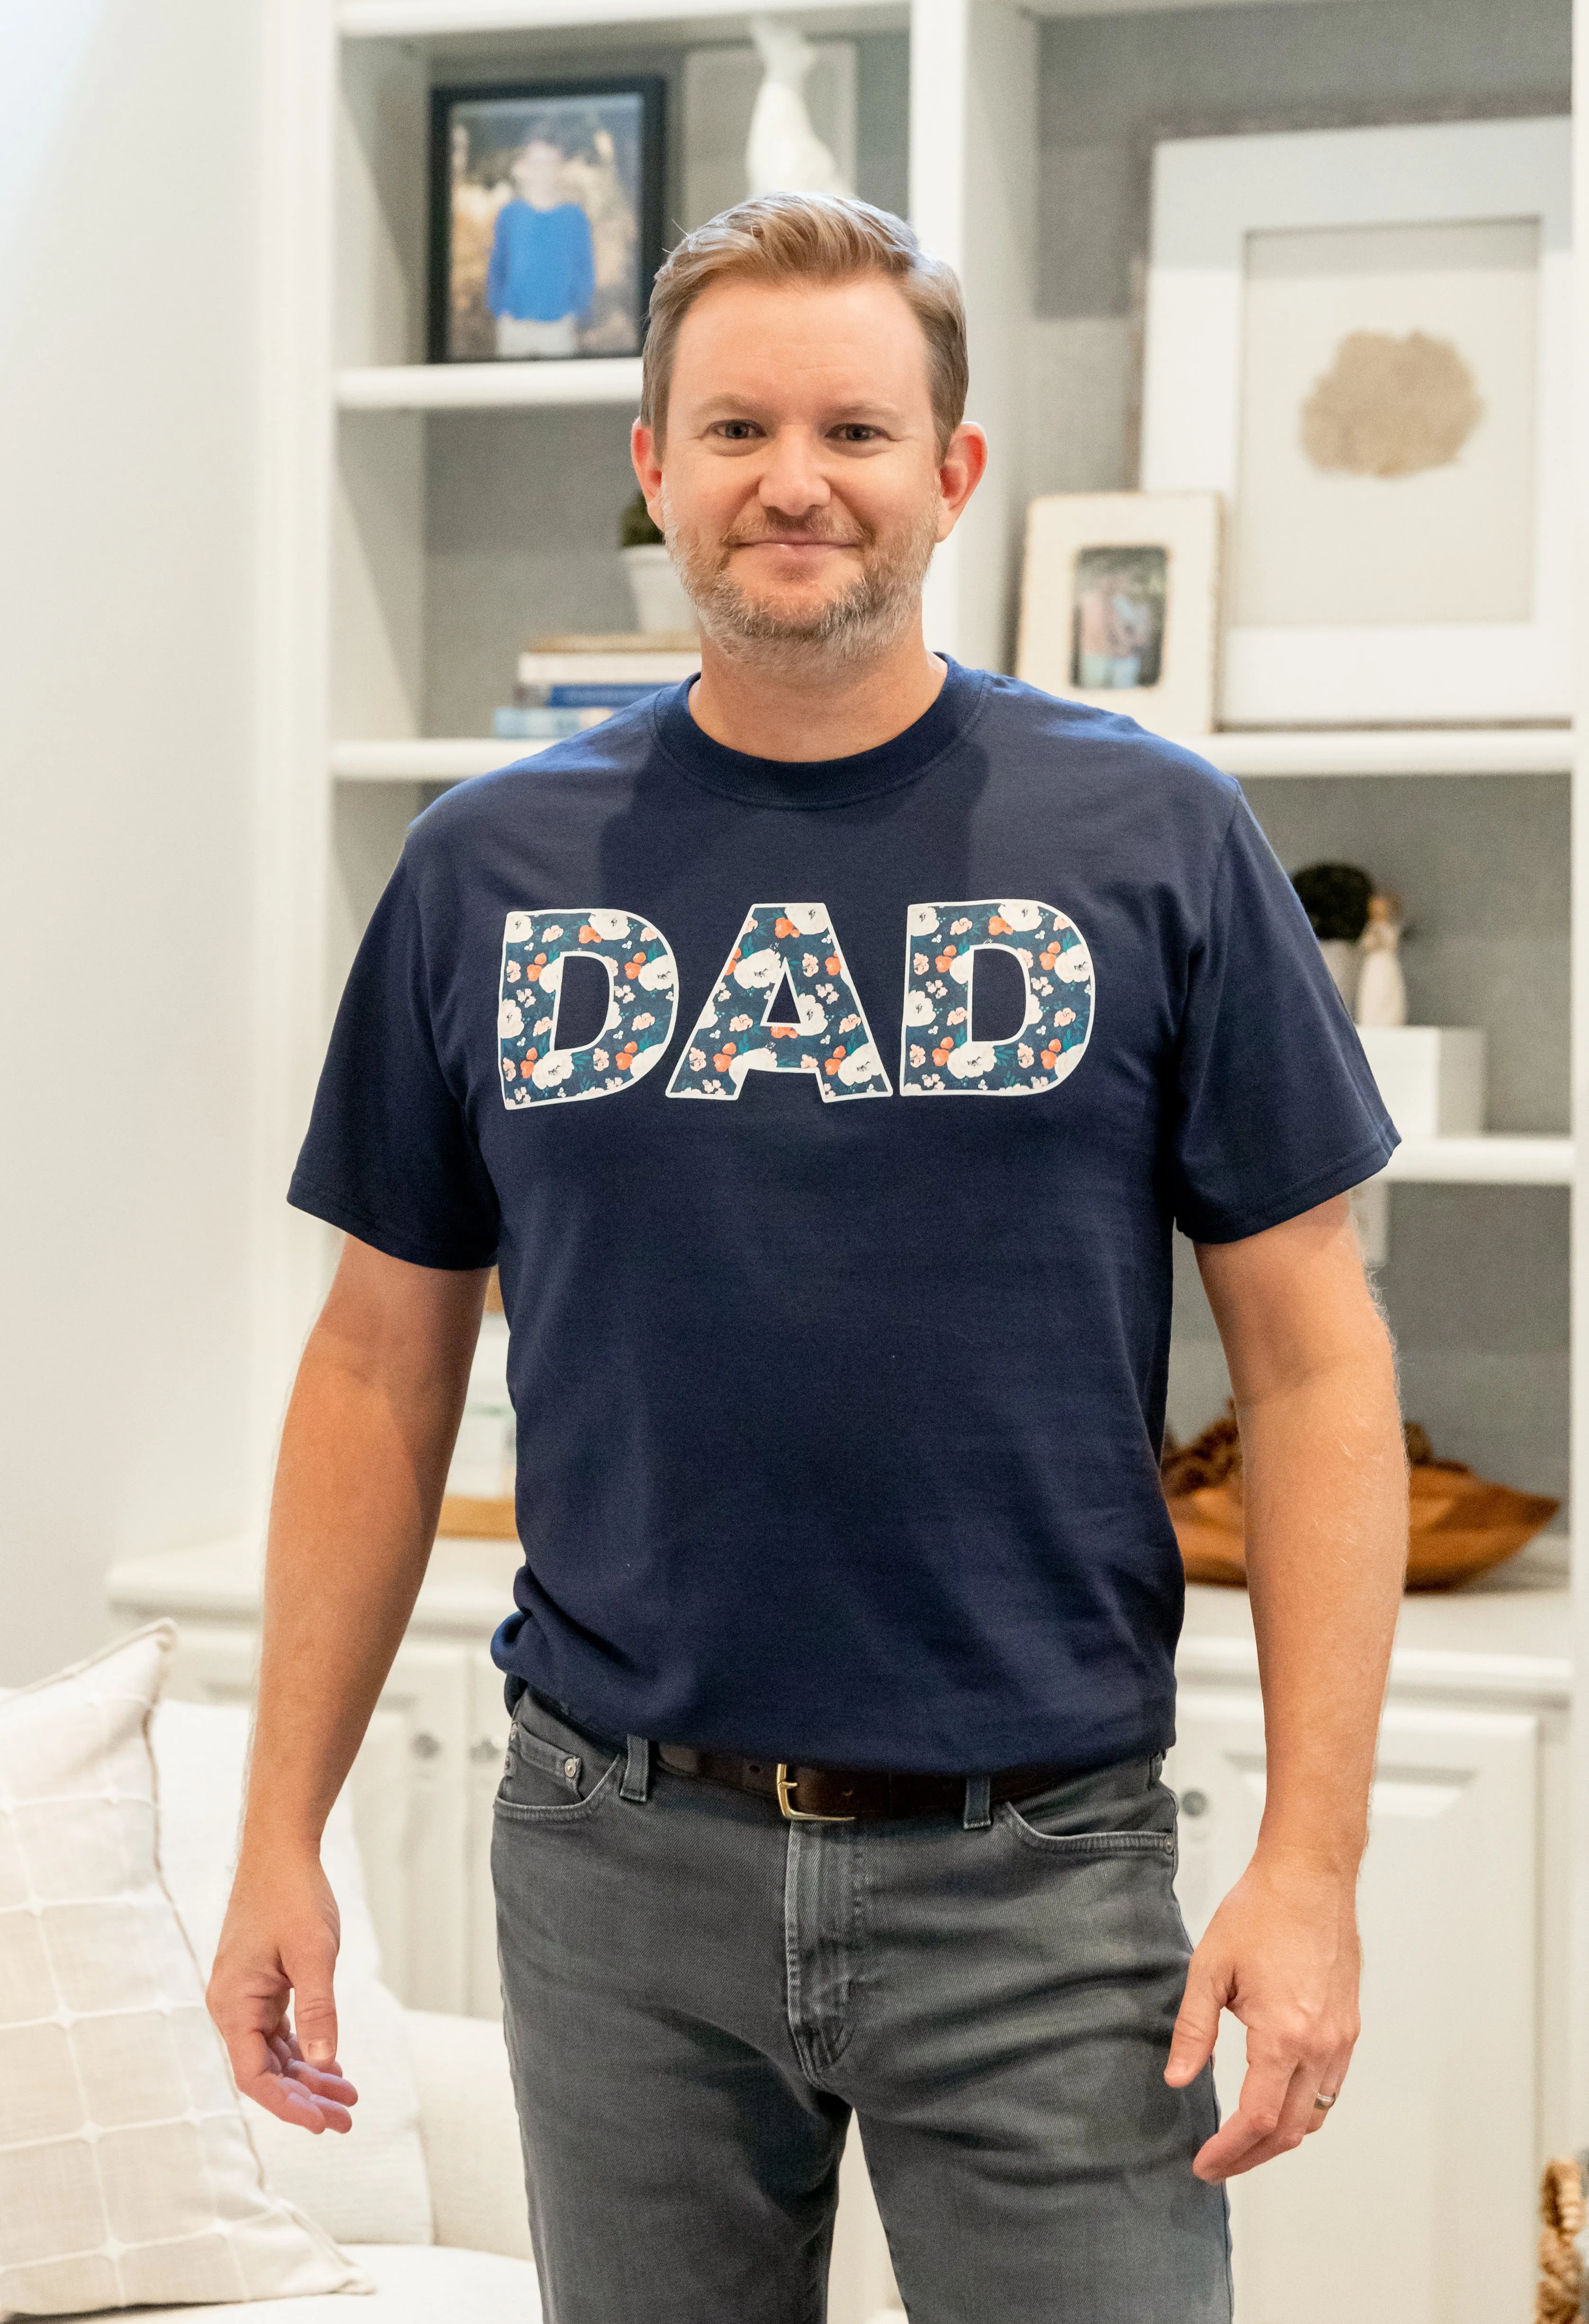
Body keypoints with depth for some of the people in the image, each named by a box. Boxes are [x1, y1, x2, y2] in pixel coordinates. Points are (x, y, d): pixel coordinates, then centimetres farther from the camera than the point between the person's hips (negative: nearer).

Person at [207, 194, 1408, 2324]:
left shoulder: (1153, 842, -2)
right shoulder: (490, 869, 4)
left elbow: (1315, 1363, -2)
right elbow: (384, 1366, 9)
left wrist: (1313, 1860, -9)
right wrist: (282, 1832, 5)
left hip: (1039, 1869, -2)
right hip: (620, 1861, 2)